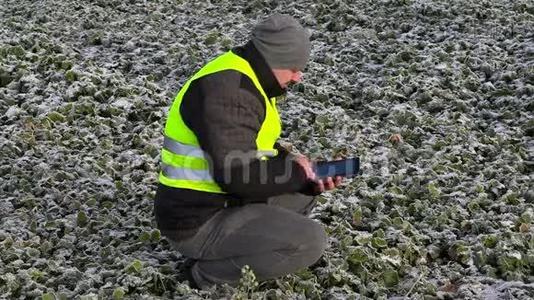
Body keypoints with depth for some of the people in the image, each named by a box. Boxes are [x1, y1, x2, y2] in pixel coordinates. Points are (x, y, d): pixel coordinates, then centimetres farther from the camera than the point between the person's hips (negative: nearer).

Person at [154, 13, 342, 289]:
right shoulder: (227, 89, -24)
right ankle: (209, 271, -4)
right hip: (197, 223, -10)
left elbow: (263, 151, 16)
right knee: (311, 241, -16)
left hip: (221, 202, 10)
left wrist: (309, 178, 0)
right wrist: (294, 171, -13)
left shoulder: (248, 82, 10)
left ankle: (219, 252, 9)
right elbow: (237, 174, -30)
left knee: (304, 191, 17)